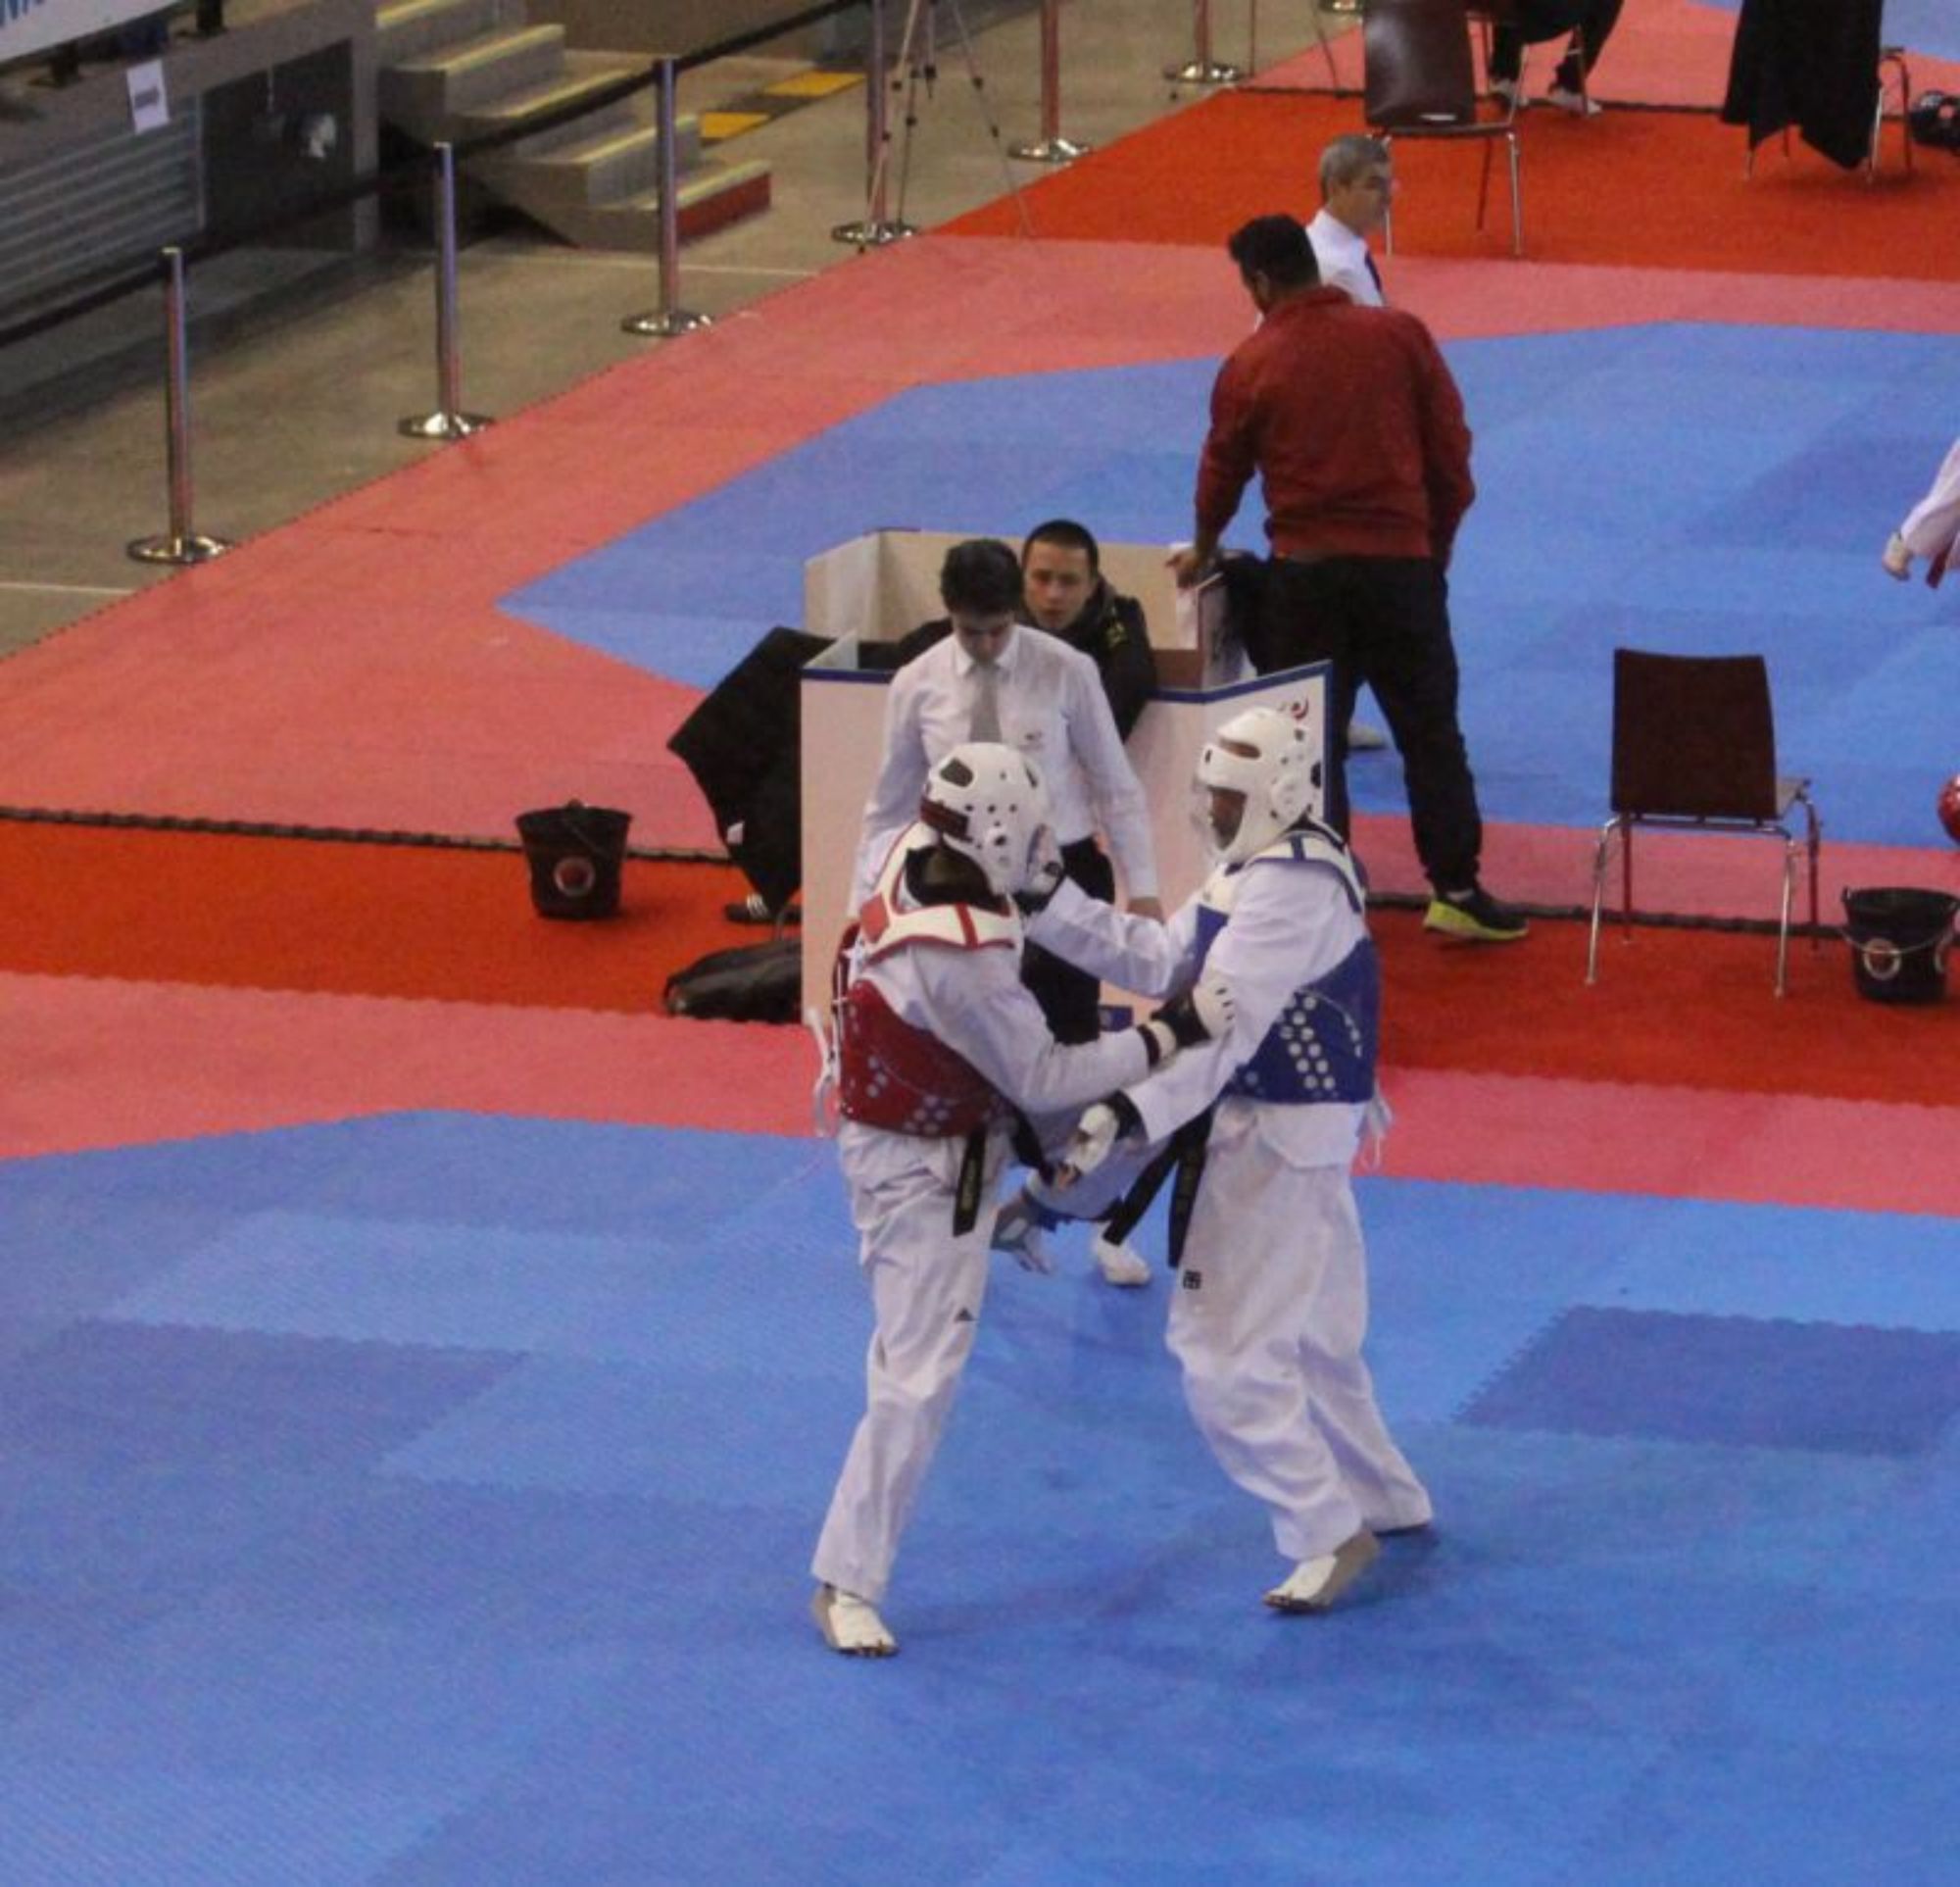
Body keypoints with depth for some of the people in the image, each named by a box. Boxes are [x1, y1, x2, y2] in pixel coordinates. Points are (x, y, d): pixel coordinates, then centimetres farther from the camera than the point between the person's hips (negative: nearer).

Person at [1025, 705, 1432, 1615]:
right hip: (1290, 1130, 11)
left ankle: (1329, 1534, 1)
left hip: (1278, 1146, -11)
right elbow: (1162, 961, 11)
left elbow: (1222, 1024, -34)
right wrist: (1051, 902, 6)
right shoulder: (1261, 869, 9)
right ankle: (1386, 1499, 39)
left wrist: (1127, 1114, -42)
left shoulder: (1291, 892, -24)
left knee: (1230, 1352, -7)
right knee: (1309, 1335, 24)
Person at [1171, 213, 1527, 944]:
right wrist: (1437, 543, 16)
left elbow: (1222, 472, 10)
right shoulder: (1400, 335, -2)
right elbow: (1451, 450, 2)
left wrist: (1201, 552, 29)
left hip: (1302, 574, 0)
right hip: (1400, 561, 0)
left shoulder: (1249, 365, -3)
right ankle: (1456, 890, 8)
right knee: (1429, 732, 8)